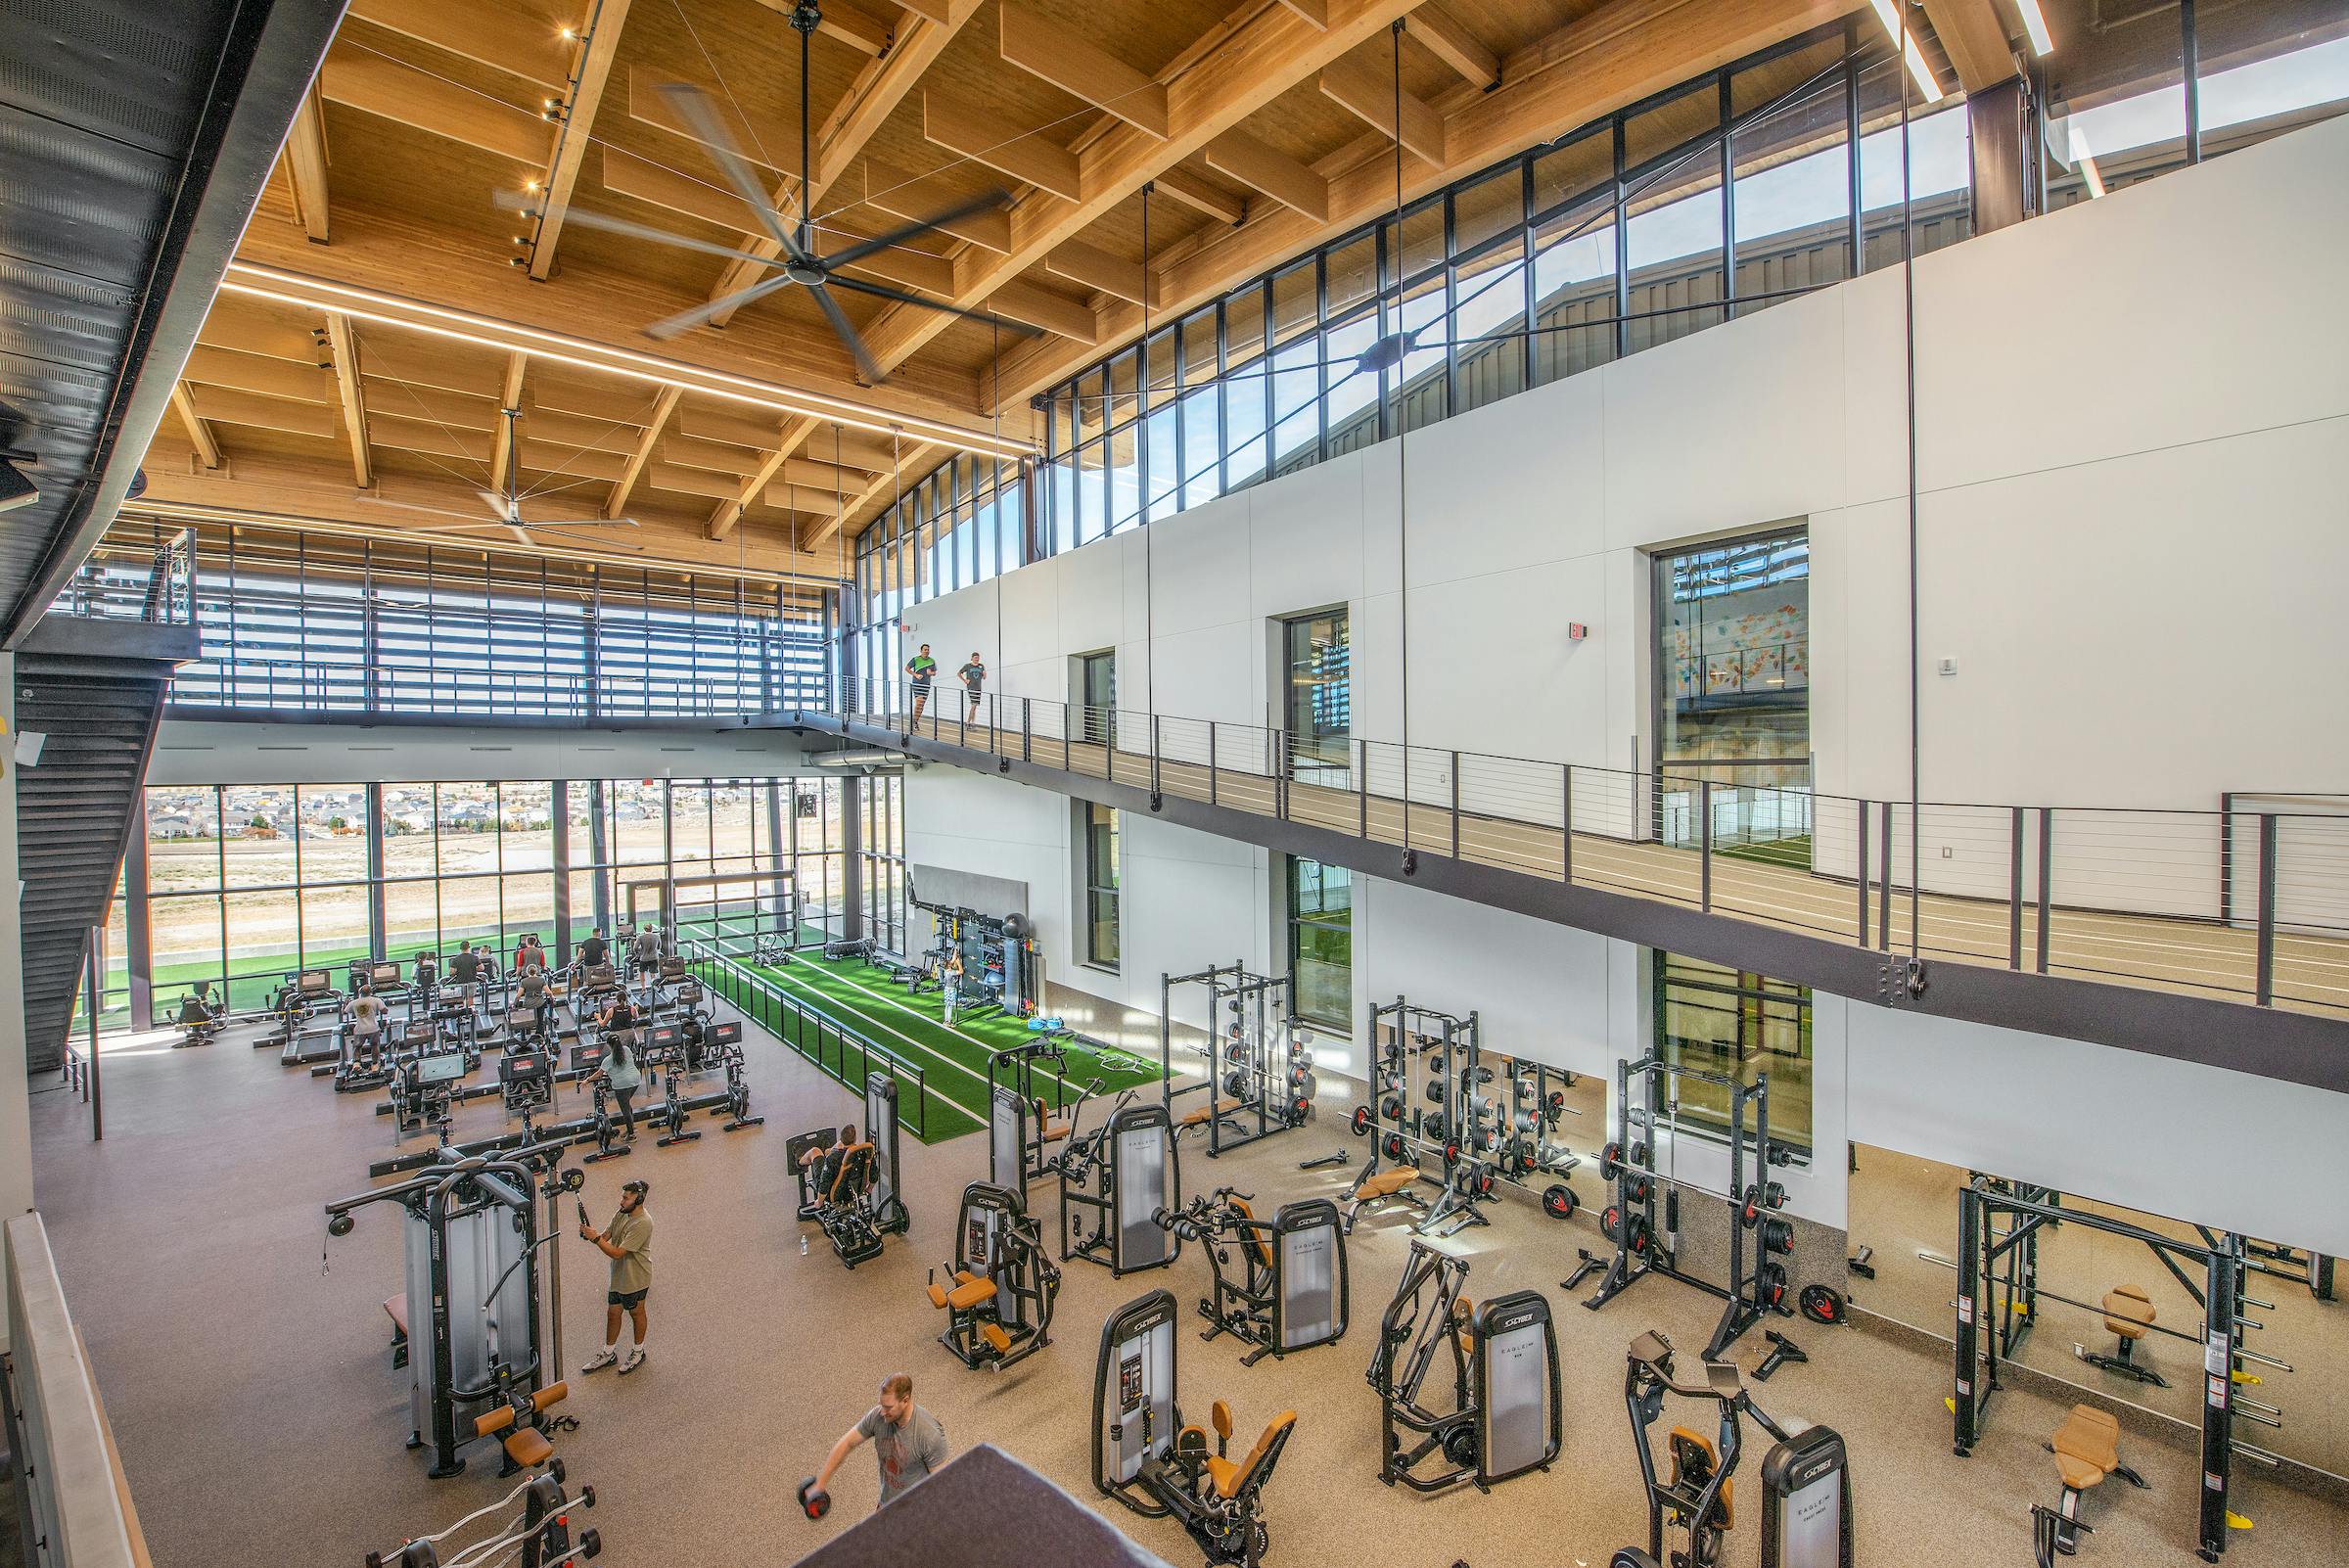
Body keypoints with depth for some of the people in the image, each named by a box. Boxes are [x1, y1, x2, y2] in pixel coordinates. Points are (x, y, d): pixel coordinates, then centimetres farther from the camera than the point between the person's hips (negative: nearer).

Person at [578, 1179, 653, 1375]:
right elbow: (605, 1237, -1)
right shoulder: (621, 1214, -5)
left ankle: (638, 1352, 35)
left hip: (635, 1279, -7)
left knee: (636, 1313, 14)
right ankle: (608, 1353, 39)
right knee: (612, 1313, 19)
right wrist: (589, 1233, -20)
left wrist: (595, 1238, -30)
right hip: (618, 1276, 7)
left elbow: (617, 1253, -30)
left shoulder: (643, 1223, -31)